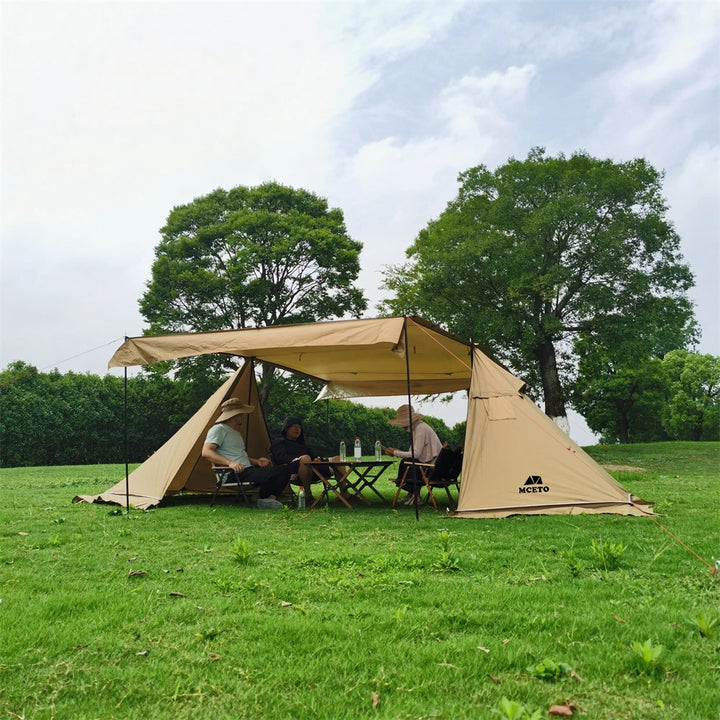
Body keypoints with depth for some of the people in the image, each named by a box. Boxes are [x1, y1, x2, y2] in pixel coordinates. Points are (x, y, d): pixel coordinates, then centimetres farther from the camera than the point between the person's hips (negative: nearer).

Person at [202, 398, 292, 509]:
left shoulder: (236, 432, 27)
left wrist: (256, 461, 14)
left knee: (285, 471, -3)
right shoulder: (218, 429, -4)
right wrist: (230, 463, -28)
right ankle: (262, 498, -4)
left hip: (247, 470, 10)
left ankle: (270, 498, -15)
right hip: (233, 475, -10)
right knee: (271, 474, -28)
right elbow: (206, 452, -17)